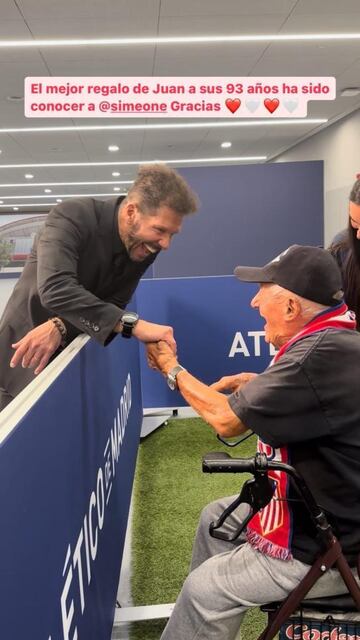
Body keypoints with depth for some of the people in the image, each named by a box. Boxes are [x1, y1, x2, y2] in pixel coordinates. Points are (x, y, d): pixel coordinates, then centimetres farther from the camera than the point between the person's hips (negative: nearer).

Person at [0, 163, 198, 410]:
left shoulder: (146, 246, -10)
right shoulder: (72, 218, -27)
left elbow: (113, 305, -12)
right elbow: (55, 289, -41)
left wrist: (62, 327, -31)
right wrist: (134, 325, -47)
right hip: (24, 347, -4)